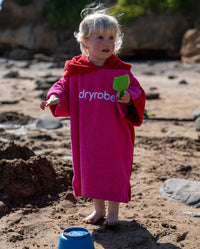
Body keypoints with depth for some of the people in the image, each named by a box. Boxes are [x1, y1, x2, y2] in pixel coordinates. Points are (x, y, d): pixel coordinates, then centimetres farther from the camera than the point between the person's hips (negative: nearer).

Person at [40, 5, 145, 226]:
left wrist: (129, 98, -28)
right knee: (89, 170, 14)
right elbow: (64, 87, 9)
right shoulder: (75, 70, -2)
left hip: (114, 135, -2)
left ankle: (113, 211, 28)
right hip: (87, 135, 3)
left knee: (114, 171, 7)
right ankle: (98, 209, 35)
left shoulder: (121, 71, -7)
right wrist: (56, 98, -12)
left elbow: (136, 93, -6)